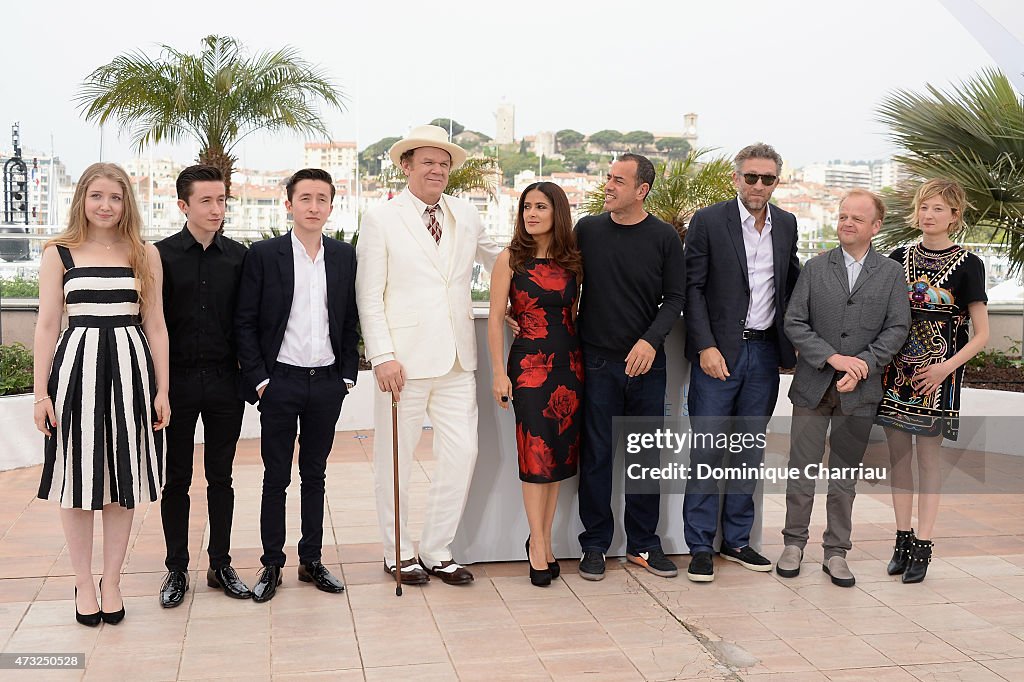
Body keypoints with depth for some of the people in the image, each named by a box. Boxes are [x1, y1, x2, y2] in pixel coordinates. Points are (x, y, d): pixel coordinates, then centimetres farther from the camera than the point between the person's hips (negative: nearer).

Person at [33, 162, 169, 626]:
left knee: (122, 479, 6)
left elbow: (155, 325, 7)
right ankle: (83, 582, 20)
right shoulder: (59, 253, 4)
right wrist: (41, 393, -3)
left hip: (129, 368, 1)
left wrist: (162, 390, 3)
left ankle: (112, 580, 20)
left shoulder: (145, 254, 6)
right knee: (77, 479, 5)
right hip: (77, 365, -1)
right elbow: (47, 325, 3)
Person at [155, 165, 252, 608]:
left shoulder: (238, 256, 4)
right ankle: (176, 568, 20)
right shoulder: (161, 255, -3)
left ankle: (220, 565, 21)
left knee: (221, 477, 10)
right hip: (176, 380, -2)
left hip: (224, 381, 2)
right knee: (176, 479, 8)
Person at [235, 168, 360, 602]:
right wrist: (258, 380, -7)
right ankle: (271, 565, 16)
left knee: (315, 474, 13)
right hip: (280, 382, -3)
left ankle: (312, 560, 23)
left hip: (327, 383, 3)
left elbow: (351, 321, 9)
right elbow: (244, 323, -3)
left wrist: (347, 375, 3)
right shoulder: (263, 255, -3)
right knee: (276, 478, 5)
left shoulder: (344, 256, 6)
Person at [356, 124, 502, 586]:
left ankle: (437, 551, 19)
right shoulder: (380, 220, -1)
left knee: (462, 455, 3)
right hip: (405, 361, -4)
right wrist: (383, 356, -13)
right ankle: (397, 553, 23)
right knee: (395, 459, 6)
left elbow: (493, 256, 32)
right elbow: (369, 296, -4)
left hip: (457, 360, 4)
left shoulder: (466, 215, 12)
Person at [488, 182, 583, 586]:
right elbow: (495, 318, -4)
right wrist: (499, 372, -9)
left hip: (570, 363, 4)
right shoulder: (511, 259, -2)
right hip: (529, 363, -4)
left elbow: (577, 313, 14)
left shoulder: (573, 260, 8)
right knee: (537, 453, -3)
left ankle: (542, 539, 19)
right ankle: (538, 543, 8)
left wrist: (585, 361, 6)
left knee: (560, 452, 7)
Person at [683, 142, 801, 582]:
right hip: (719, 352, -5)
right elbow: (693, 287, -7)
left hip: (765, 351, 5)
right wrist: (706, 346, -14)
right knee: (707, 449, -2)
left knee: (750, 448, 12)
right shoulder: (708, 221, -5)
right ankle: (700, 546, 8)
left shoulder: (786, 224, 10)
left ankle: (737, 539, 24)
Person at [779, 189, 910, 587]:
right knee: (802, 472, 5)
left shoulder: (891, 274, 5)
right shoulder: (815, 268, 4)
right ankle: (794, 543, 20)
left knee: (845, 478, 10)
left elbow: (898, 328, -1)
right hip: (812, 387, 0)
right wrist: (832, 357, -13)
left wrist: (863, 365, -14)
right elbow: (794, 322, -1)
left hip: (859, 391, 0)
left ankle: (836, 552, 21)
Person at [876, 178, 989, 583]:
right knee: (898, 455, 8)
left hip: (936, 377, -4)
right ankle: (903, 539, 18)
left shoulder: (967, 265, -3)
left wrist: (947, 367, -15)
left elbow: (981, 334, -3)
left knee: (928, 457, 1)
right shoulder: (899, 260, 8)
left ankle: (922, 547, 8)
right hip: (895, 370, 4)